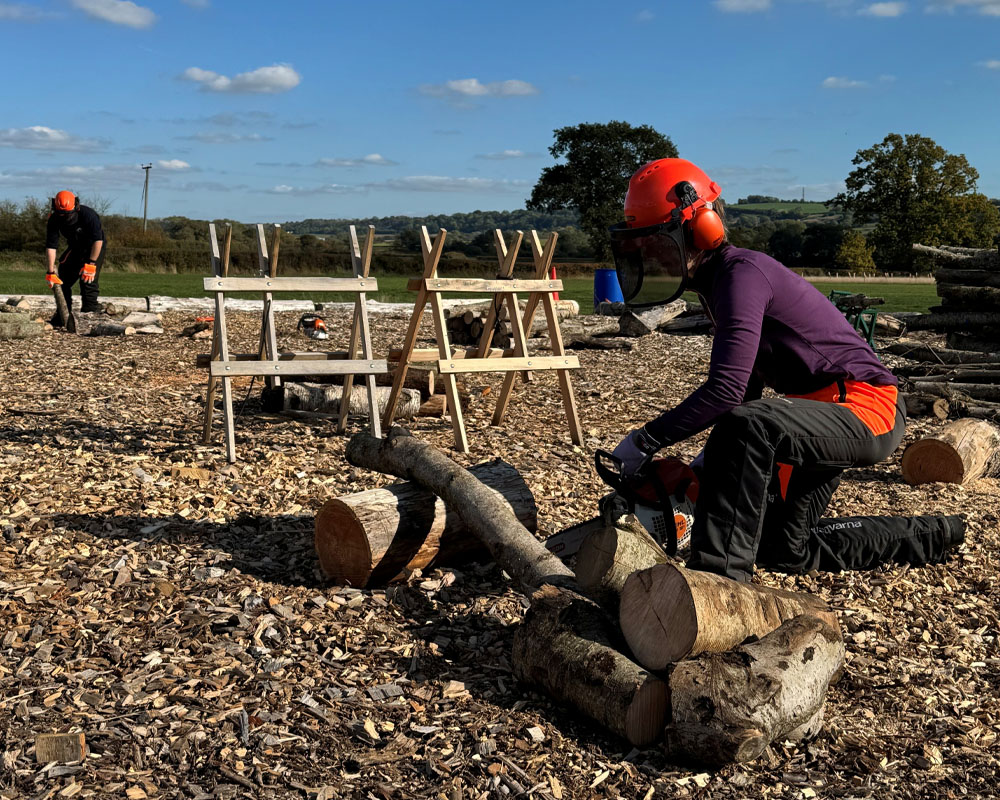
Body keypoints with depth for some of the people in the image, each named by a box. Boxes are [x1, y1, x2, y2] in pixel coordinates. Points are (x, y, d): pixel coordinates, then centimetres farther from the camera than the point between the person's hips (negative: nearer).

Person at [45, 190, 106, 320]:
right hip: (74, 248, 6)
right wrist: (51, 272, -25)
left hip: (94, 248, -5)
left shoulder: (88, 214, -33)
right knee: (63, 278, 5)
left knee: (88, 280, -19)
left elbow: (98, 240, -32)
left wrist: (91, 264, -33)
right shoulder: (54, 220, -19)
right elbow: (51, 246, -19)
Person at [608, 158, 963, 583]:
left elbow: (727, 389, -32)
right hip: (821, 413, 11)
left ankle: (719, 571, -31)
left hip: (866, 408, -11)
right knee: (783, 550, 20)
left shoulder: (741, 273, -22)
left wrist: (646, 440, -24)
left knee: (744, 426, -38)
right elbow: (747, 386, 17)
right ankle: (932, 535, 34)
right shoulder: (716, 280, 9)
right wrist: (710, 460, 9)